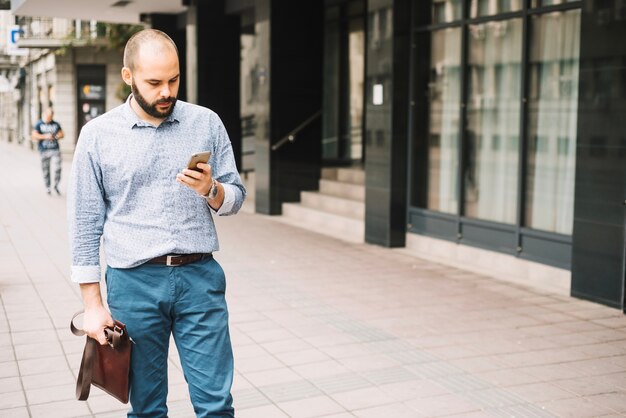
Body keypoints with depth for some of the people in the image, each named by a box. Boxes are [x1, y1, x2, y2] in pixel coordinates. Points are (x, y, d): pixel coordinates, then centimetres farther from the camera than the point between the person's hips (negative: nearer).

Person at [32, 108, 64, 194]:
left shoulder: (56, 124, 12)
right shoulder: (39, 124, 2)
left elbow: (62, 134, 16)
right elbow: (34, 136, -7)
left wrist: (56, 136, -6)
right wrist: (44, 136, -18)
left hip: (55, 149, 2)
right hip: (44, 151, -2)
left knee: (58, 168, -9)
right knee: (46, 170, 3)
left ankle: (56, 186, 9)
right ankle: (47, 187, 16)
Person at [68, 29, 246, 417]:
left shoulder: (206, 123, 4)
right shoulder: (98, 134, 1)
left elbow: (235, 198, 9)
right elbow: (86, 223, 2)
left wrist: (210, 189, -15)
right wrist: (93, 304, 0)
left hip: (200, 277, 1)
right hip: (134, 283, 0)